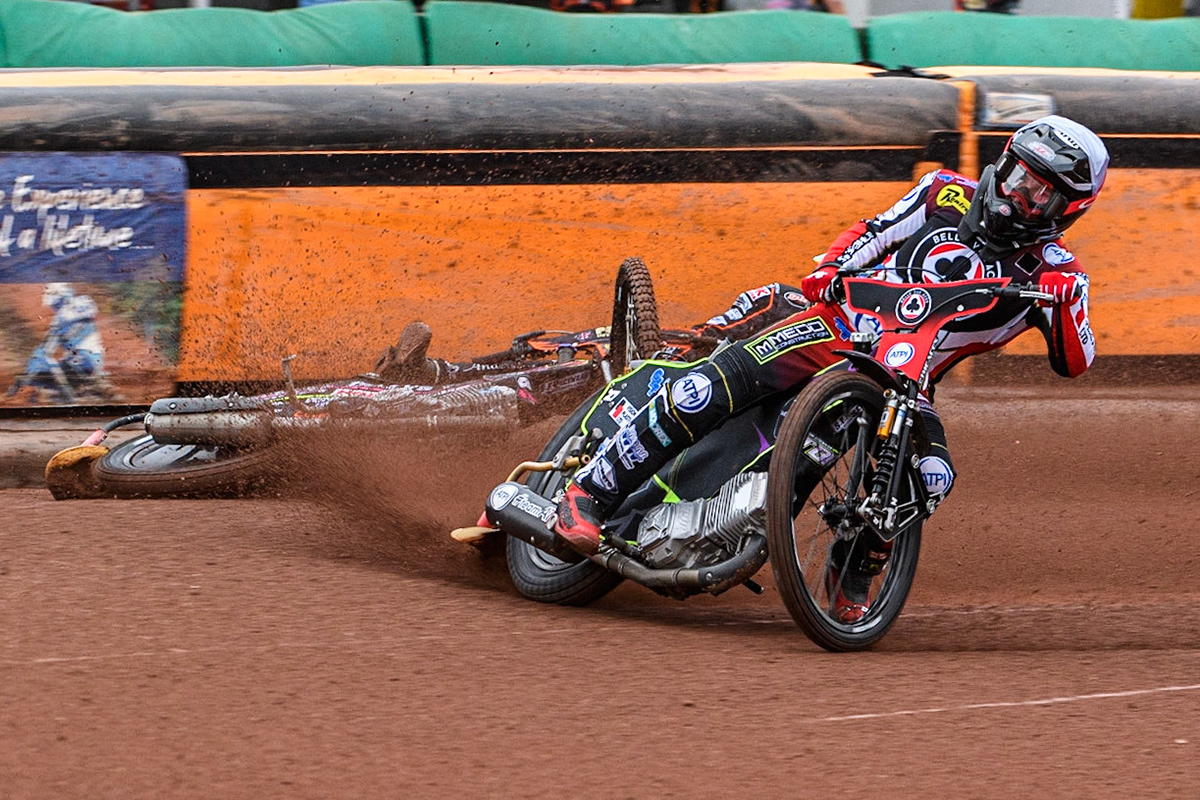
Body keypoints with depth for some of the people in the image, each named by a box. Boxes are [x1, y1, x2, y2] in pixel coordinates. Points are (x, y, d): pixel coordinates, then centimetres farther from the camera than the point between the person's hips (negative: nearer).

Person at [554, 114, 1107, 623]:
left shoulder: (1053, 272, 4)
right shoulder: (948, 195, 6)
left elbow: (1073, 362, -6)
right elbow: (872, 233, 13)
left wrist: (1067, 301, -24)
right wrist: (829, 270, -6)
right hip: (841, 326, -1)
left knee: (931, 475, -30)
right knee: (709, 387, -24)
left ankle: (854, 573, -4)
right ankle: (591, 491, -15)